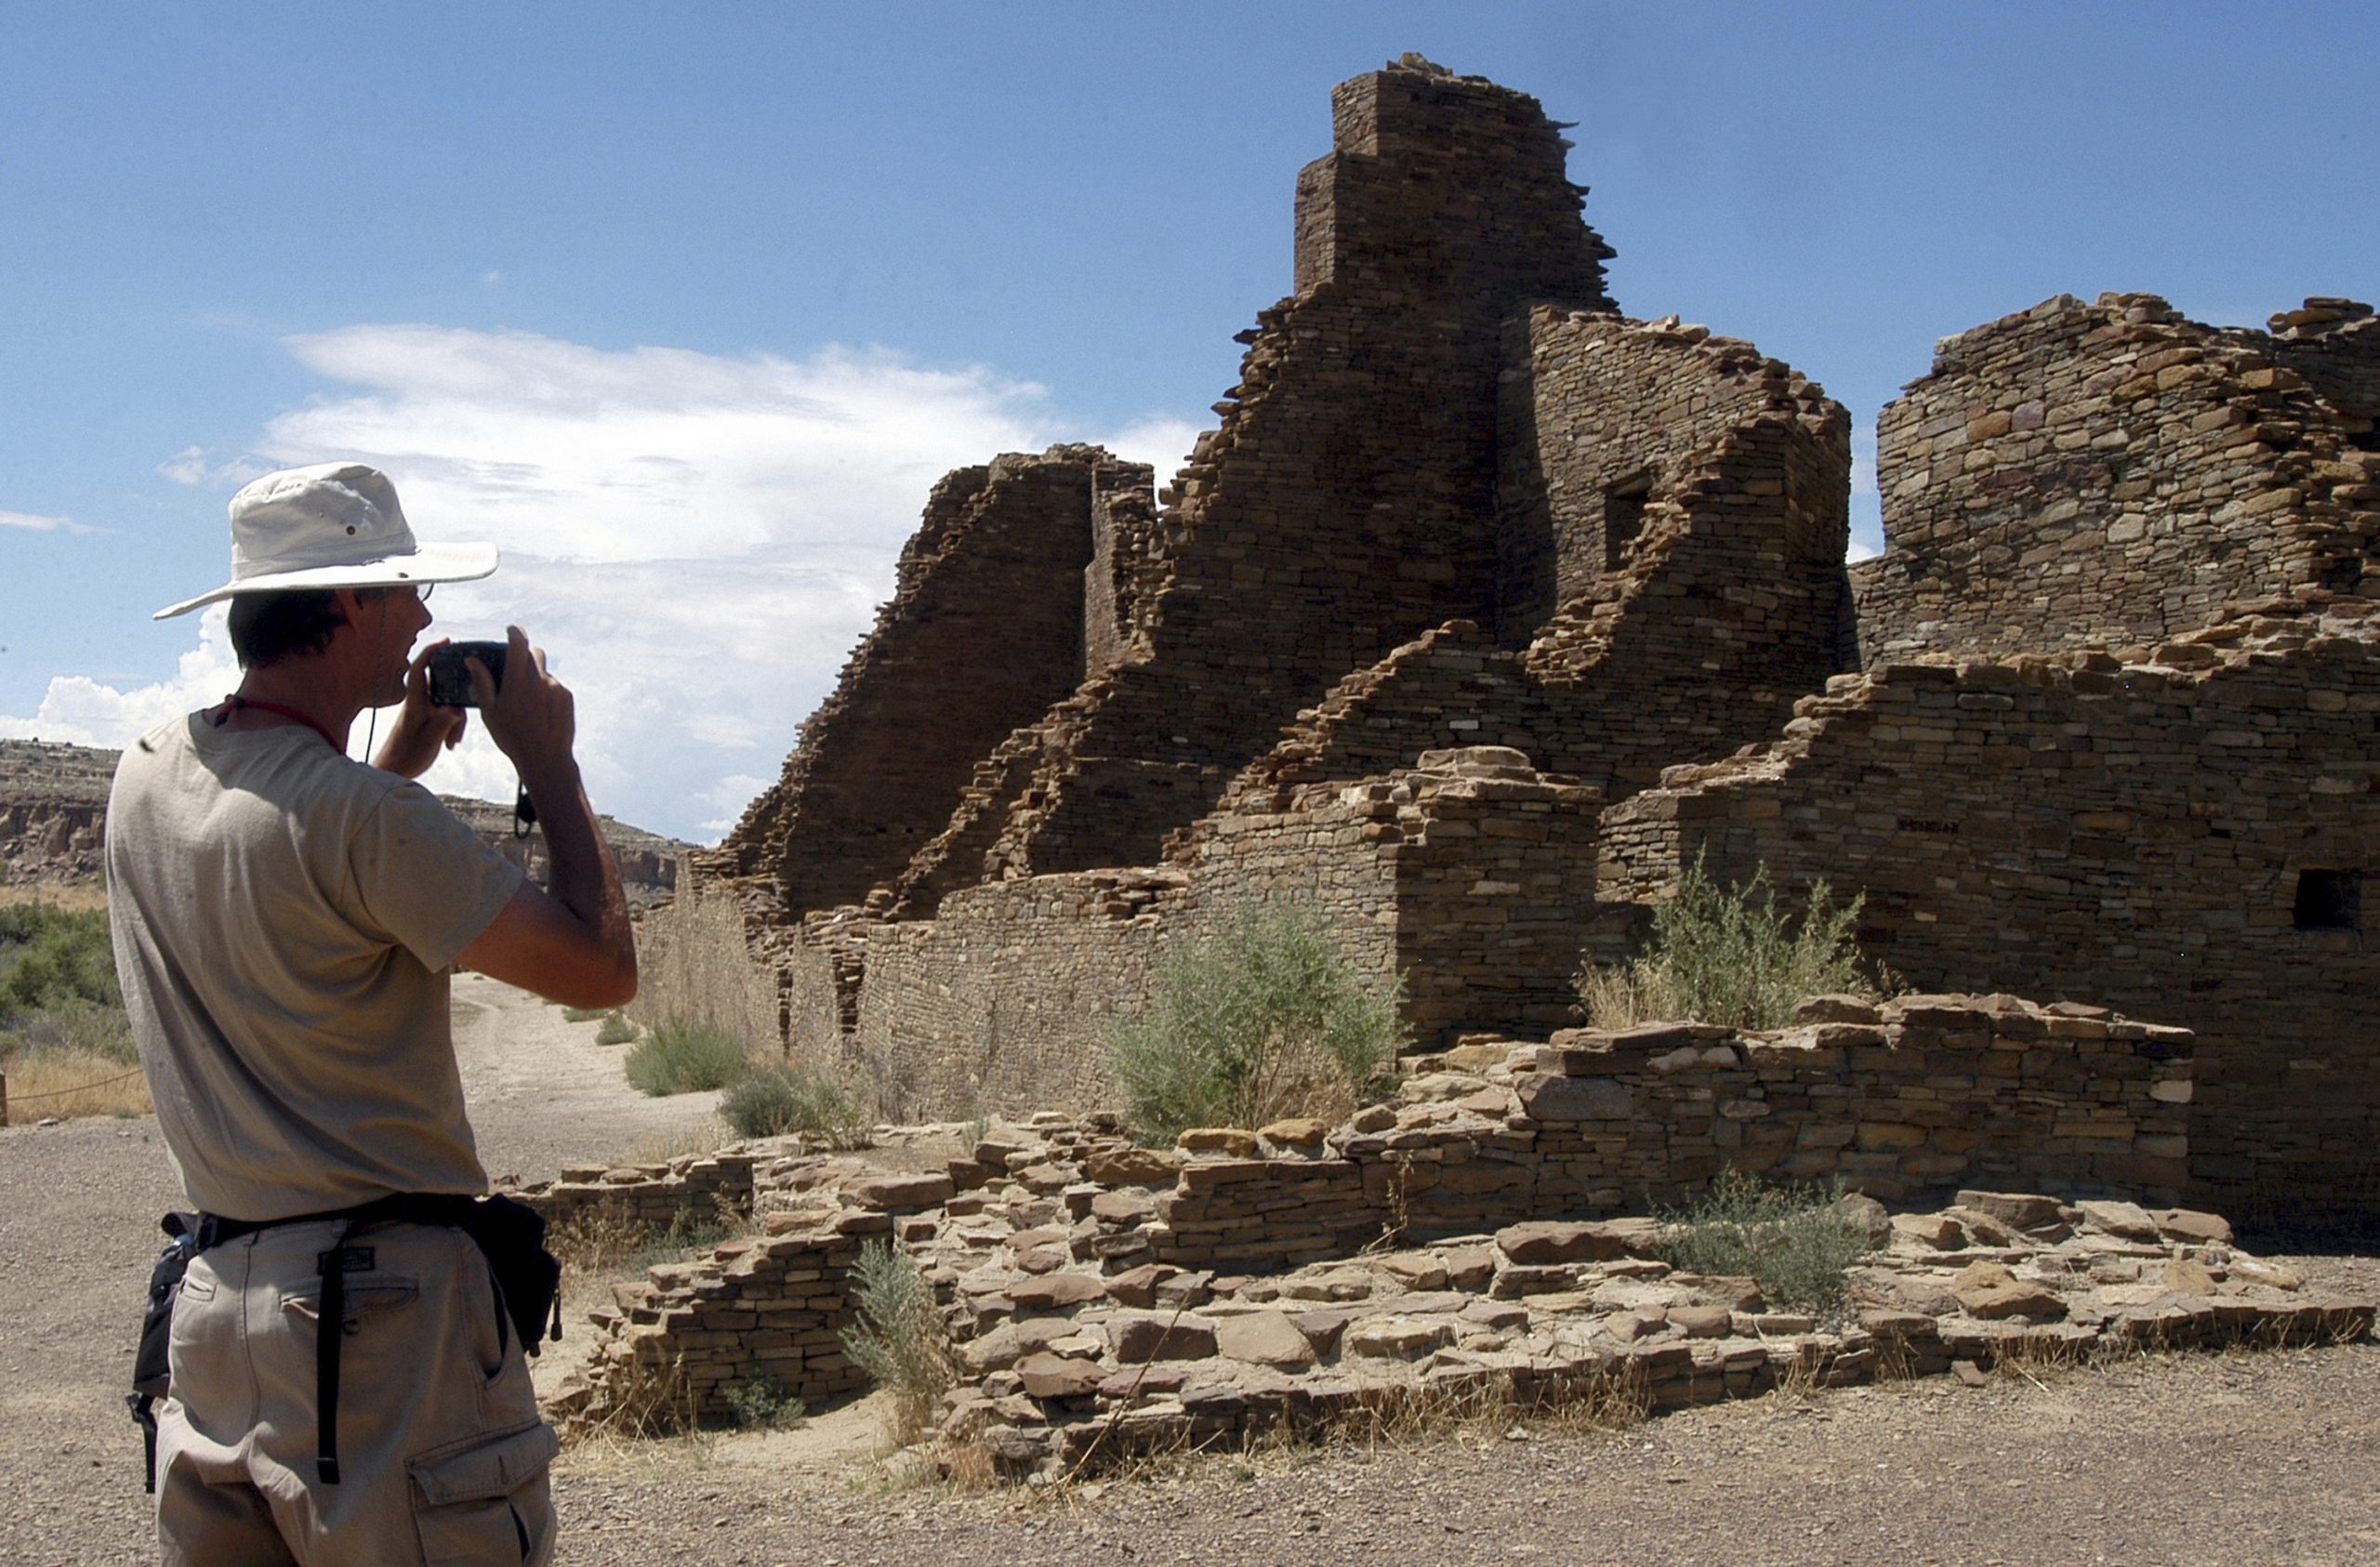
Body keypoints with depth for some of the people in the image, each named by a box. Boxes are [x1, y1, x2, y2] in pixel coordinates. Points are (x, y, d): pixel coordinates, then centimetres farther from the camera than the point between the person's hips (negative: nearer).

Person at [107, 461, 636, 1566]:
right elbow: (600, 969, -15)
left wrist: (400, 758, 21)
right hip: (384, 1309, -8)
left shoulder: (147, 781, 7)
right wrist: (549, 764, -3)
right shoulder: (365, 815, -18)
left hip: (215, 1295, 8)